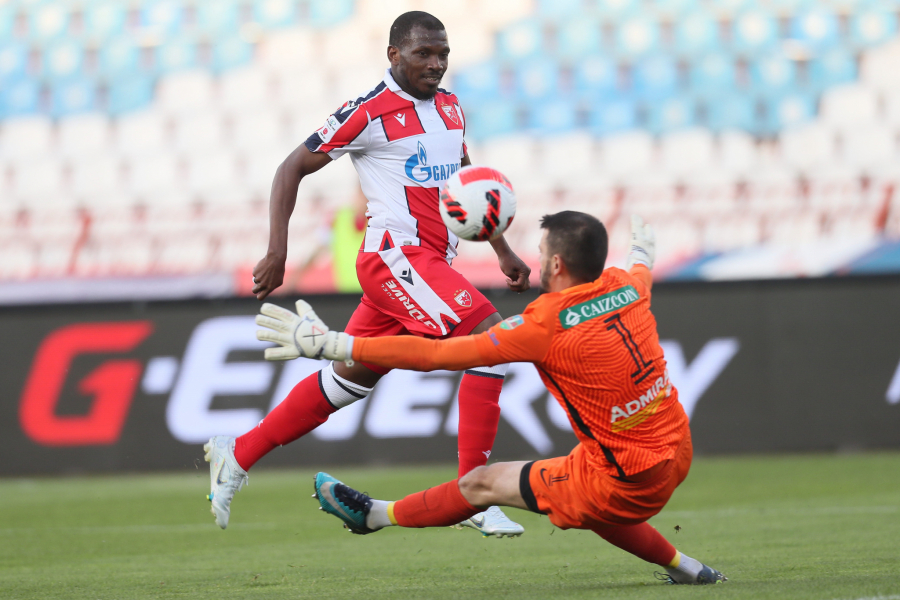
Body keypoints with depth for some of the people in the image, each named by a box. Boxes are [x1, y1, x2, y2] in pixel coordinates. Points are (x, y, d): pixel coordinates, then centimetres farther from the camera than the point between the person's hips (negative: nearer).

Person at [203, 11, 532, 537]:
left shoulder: (449, 107, 14)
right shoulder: (370, 113, -8)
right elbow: (292, 169, -4)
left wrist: (503, 251, 24)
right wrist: (277, 252, -11)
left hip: (431, 264, 9)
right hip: (396, 253, -9)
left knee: (351, 377, 15)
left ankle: (238, 455, 27)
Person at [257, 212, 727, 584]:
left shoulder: (546, 325, -20)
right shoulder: (626, 287, 0)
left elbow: (434, 355, -17)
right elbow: (642, 266, 29)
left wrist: (332, 344, -12)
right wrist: (643, 245, 56)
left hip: (630, 479, -7)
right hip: (677, 454, 7)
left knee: (482, 484, 9)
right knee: (583, 502, 36)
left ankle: (377, 515, 28)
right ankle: (686, 568, 35)